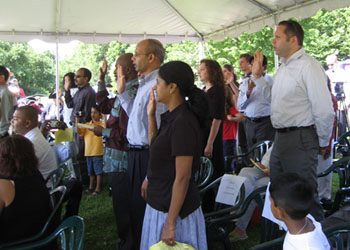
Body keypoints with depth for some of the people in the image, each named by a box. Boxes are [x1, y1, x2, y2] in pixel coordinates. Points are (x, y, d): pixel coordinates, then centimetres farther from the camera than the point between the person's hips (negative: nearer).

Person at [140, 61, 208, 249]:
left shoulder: (182, 122, -22)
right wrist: (151, 115, 12)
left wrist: (170, 224, -22)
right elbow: (154, 147, 22)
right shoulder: (171, 117, 6)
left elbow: (182, 177, -23)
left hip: (174, 208, -9)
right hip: (159, 203, 9)